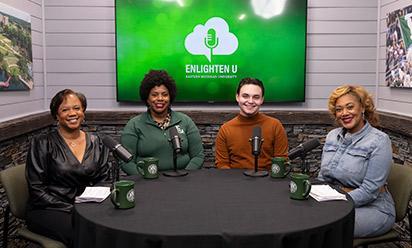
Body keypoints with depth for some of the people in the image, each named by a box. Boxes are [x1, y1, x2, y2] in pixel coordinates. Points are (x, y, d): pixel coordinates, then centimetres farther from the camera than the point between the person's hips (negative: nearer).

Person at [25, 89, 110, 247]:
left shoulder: (96, 143, 10)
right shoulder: (42, 144, -2)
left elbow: (103, 180, 10)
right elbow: (37, 189, -6)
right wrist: (70, 209, -15)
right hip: (48, 210, -4)